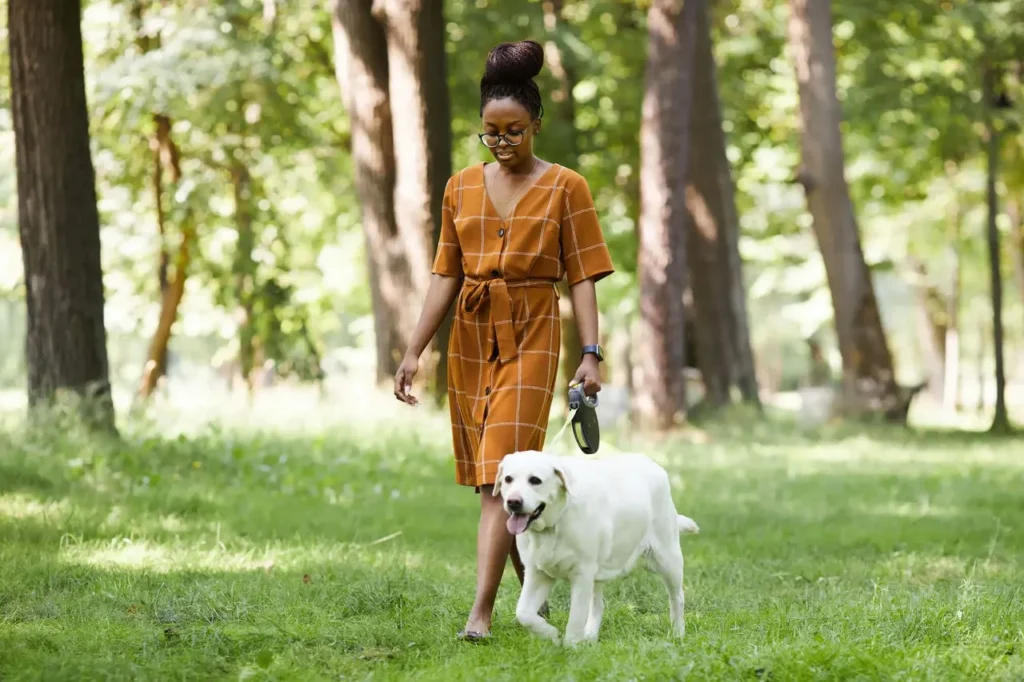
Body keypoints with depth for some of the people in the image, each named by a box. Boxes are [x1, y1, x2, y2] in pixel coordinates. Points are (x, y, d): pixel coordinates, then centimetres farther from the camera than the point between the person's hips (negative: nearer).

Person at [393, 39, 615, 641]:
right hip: (470, 338, 5)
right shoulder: (462, 187, 8)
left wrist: (591, 354, -13)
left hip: (531, 339, -4)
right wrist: (414, 352, 4)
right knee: (489, 478, 8)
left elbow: (582, 277, -4)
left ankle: (482, 610, -17)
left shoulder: (566, 188, -1)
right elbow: (445, 276, 10)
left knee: (503, 475, -13)